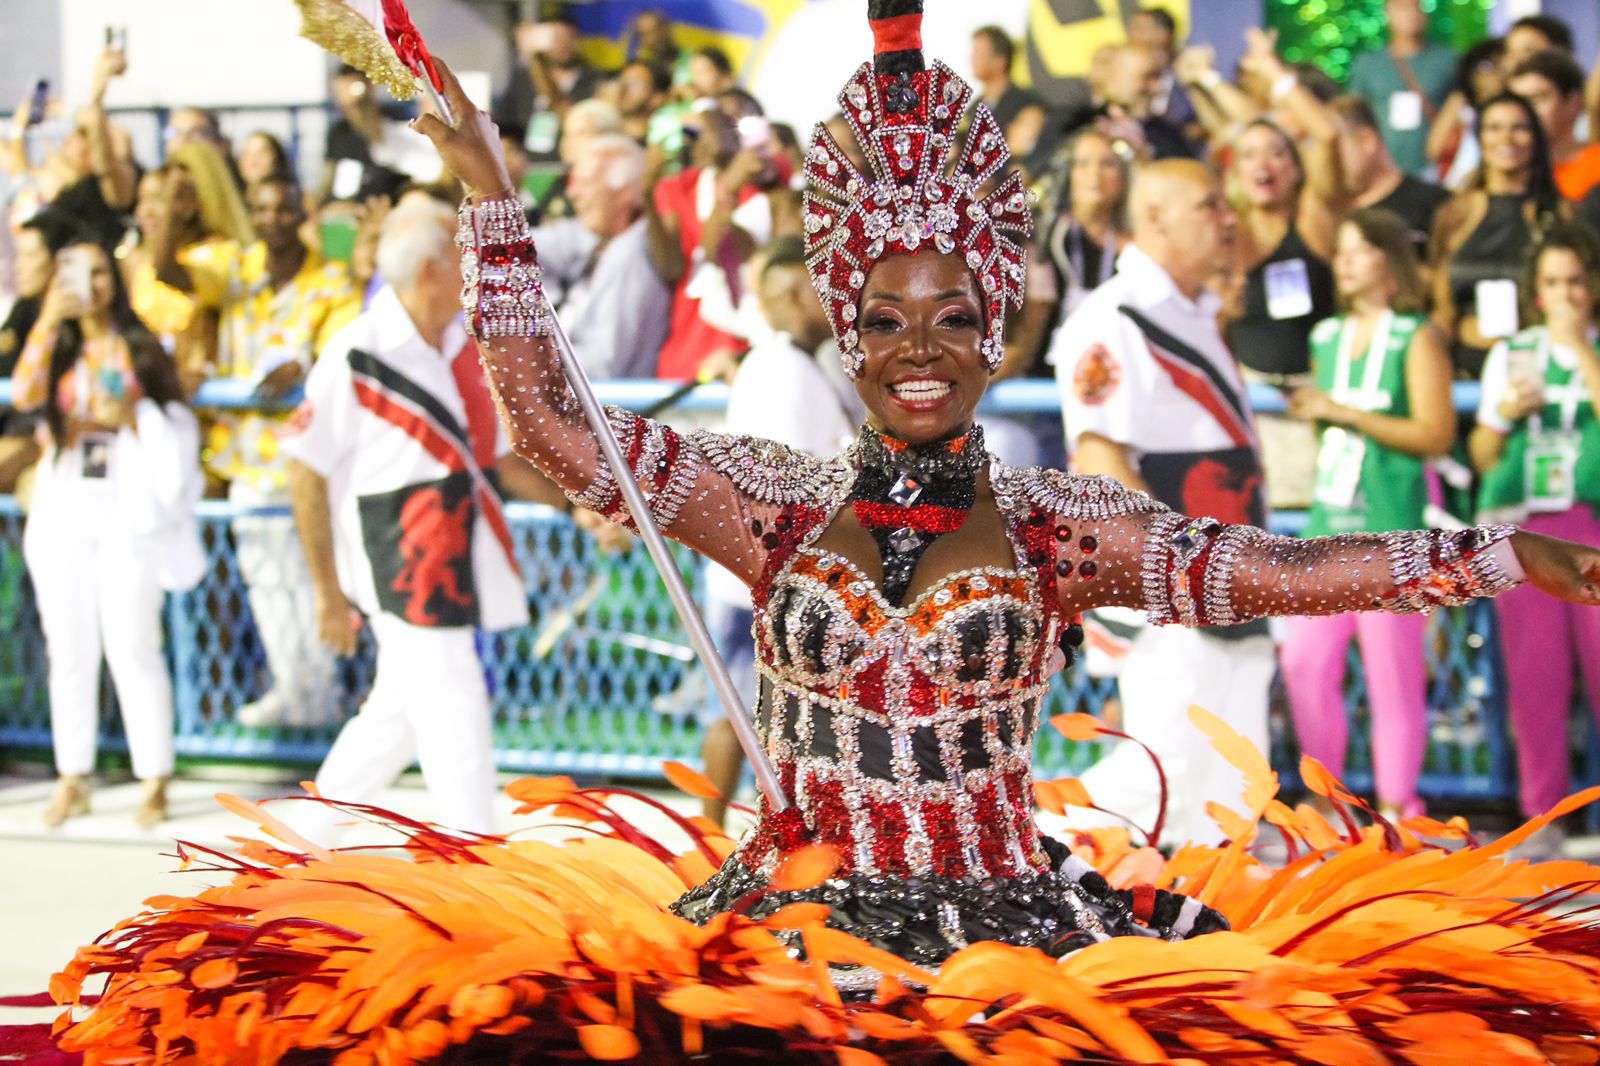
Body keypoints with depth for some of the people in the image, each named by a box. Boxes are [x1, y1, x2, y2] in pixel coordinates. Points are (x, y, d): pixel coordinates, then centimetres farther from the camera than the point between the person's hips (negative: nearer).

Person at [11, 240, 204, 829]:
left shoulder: (141, 348, 6)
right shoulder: (58, 348, 11)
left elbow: (179, 423, 8)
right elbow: (24, 396, -9)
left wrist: (133, 417, -10)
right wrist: (47, 322, -13)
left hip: (128, 509, -3)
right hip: (64, 510, 3)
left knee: (132, 647, -6)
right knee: (69, 649, 5)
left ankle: (155, 783, -1)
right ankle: (73, 781, 12)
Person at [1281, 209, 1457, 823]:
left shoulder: (1417, 338, -3)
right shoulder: (1327, 338, 16)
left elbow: (1436, 433, -12)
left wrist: (1343, 412, -13)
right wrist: (1306, 411, 5)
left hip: (1391, 523, -6)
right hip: (1329, 519, 6)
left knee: (1393, 670, -5)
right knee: (1304, 661, 1)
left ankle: (1395, 806, 3)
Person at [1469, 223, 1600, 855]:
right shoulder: (1510, 355, 16)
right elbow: (1482, 455, 17)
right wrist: (1504, 413, -2)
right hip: (1525, 528, 3)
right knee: (1533, 678, 2)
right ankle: (1542, 817, 8)